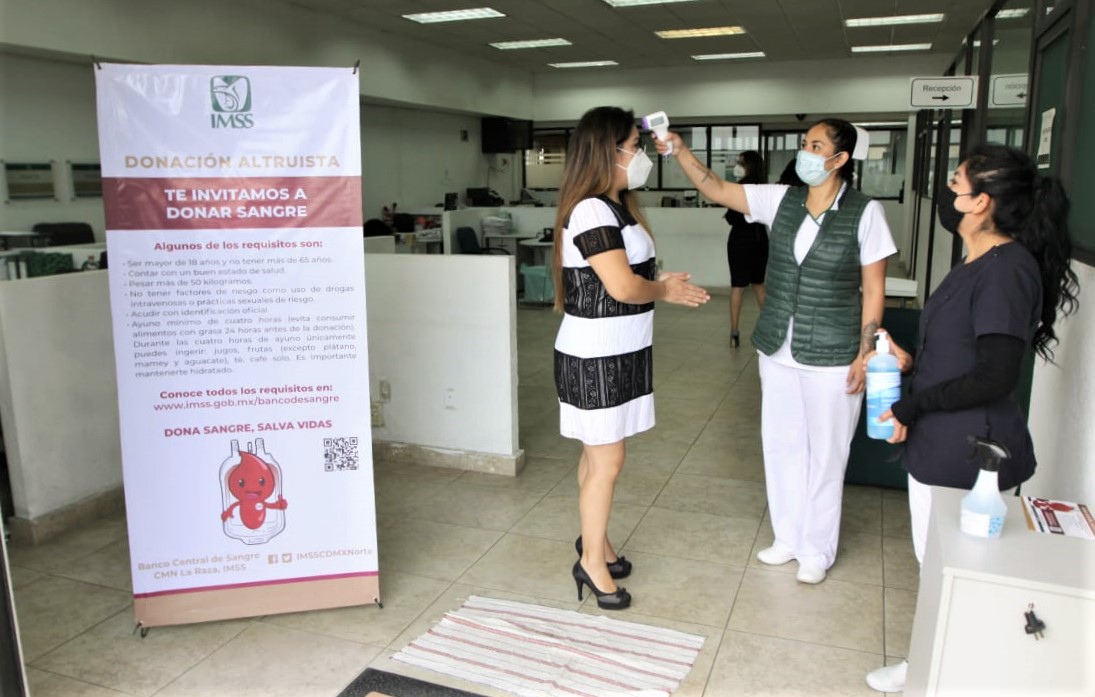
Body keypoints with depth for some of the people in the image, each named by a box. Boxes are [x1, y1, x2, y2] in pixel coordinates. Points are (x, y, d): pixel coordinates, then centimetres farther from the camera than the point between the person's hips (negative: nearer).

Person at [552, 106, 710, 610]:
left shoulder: (615, 204, 11)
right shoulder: (590, 210, -19)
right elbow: (623, 287, -24)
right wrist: (667, 291, -6)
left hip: (619, 352, 9)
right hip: (595, 357, -9)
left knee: (598, 454, 18)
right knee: (606, 461, 0)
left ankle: (594, 541, 32)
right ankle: (592, 561, 16)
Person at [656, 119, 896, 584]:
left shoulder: (865, 212, -11)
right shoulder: (782, 200, 1)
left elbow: (873, 289, -8)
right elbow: (716, 190, -3)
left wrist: (864, 354, -10)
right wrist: (679, 150, -15)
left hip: (832, 357, -5)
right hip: (778, 351, 5)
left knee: (824, 454, 8)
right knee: (780, 445, 15)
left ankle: (817, 551, 26)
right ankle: (788, 537, 34)